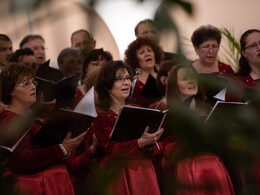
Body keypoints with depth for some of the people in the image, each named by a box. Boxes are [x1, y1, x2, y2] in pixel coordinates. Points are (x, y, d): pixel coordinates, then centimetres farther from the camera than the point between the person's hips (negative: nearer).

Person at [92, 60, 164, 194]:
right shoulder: (100, 116, -6)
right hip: (119, 174, -5)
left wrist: (151, 142, -10)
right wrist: (140, 142, -27)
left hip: (143, 170, 5)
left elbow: (153, 150, 12)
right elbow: (111, 149, -17)